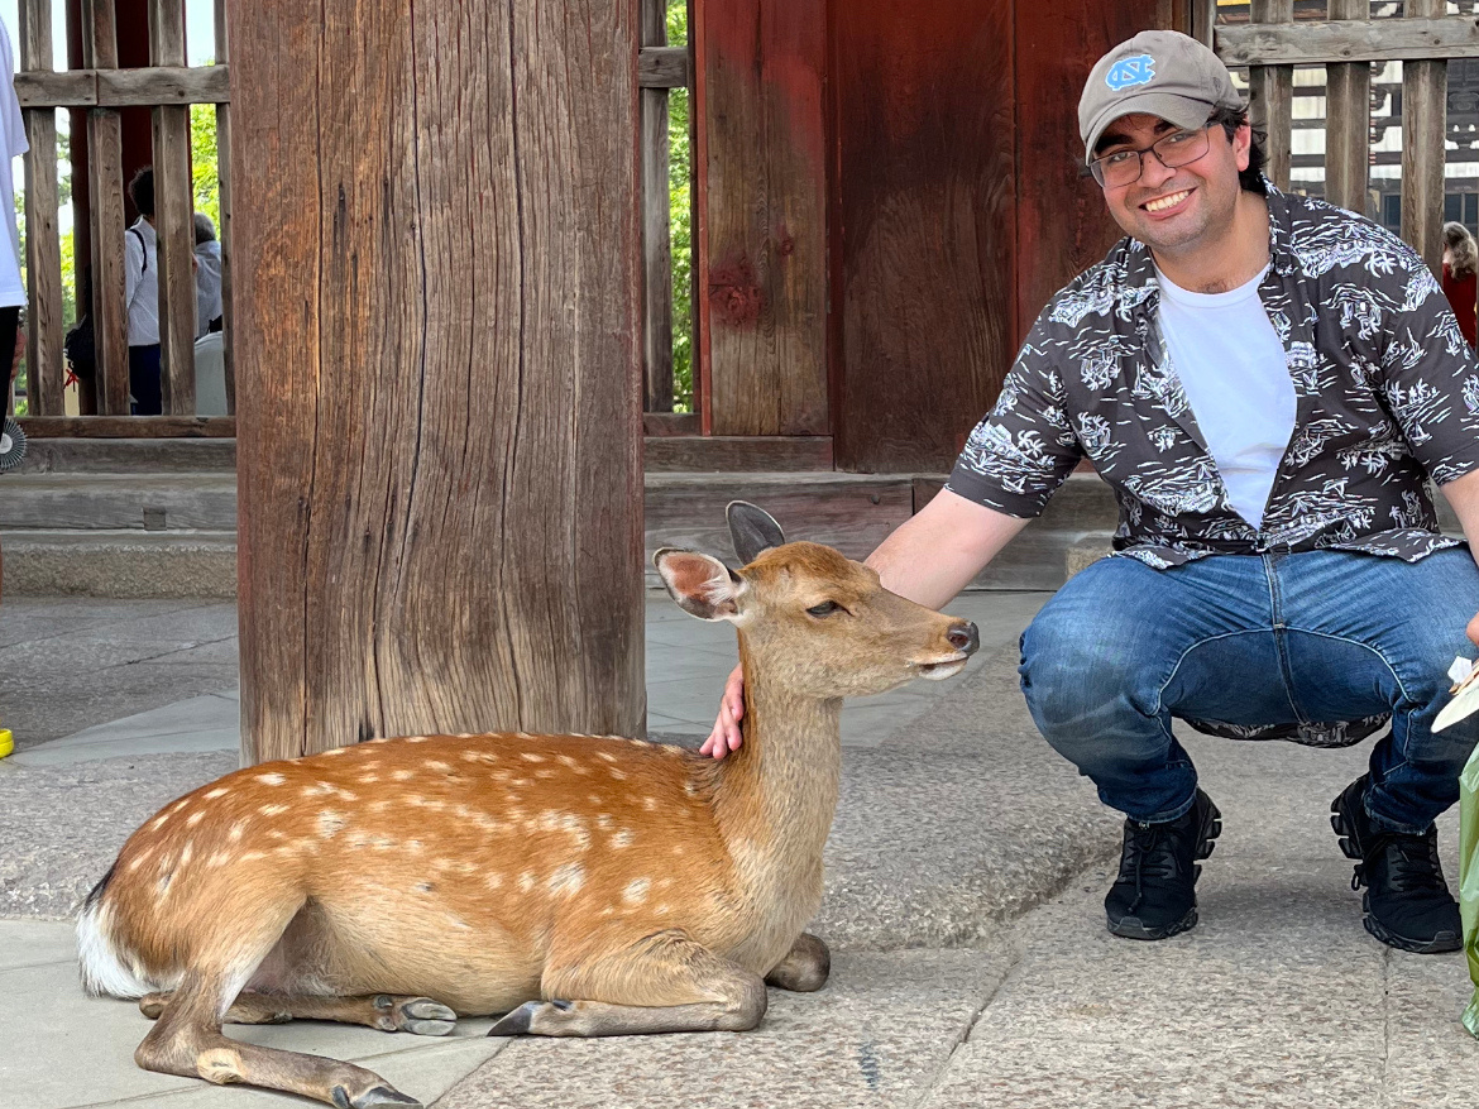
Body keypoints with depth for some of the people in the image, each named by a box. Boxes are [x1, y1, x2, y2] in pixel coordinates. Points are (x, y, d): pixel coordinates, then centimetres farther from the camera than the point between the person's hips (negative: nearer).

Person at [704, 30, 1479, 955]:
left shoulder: (1364, 269, -4)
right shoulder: (1082, 332, -1)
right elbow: (965, 520, -3)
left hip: (1370, 568, 0)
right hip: (1189, 583, 1)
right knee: (1069, 660, -33)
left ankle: (1394, 826, 4)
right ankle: (1164, 825, 5)